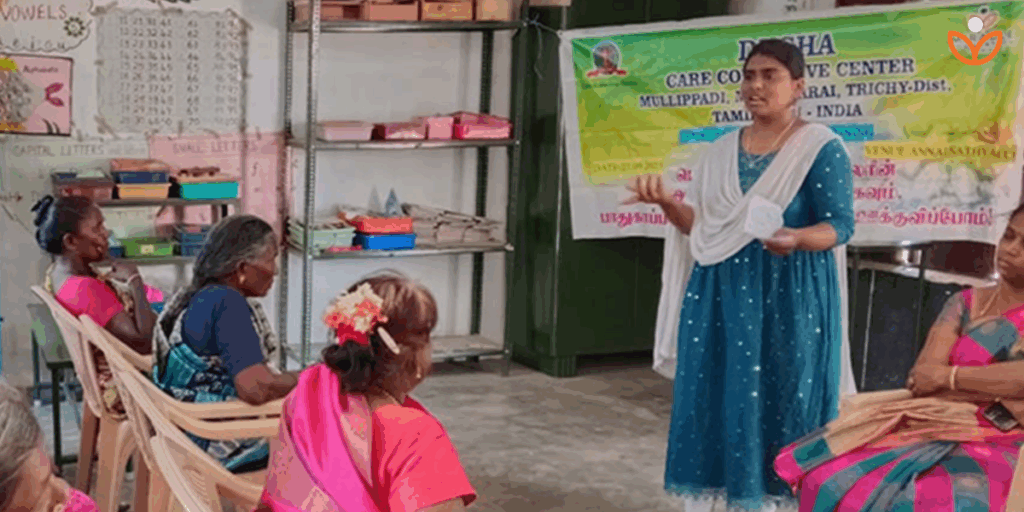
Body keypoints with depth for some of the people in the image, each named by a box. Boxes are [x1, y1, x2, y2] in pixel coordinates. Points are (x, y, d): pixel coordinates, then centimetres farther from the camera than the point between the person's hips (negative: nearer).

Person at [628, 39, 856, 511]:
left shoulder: (822, 148, -5)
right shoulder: (720, 151, 12)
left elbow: (839, 224, -9)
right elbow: (699, 225, 13)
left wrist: (795, 238, -28)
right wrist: (666, 203, -5)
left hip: (788, 299, -5)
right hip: (718, 294, 5)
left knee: (771, 402, -4)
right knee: (706, 397, 5)